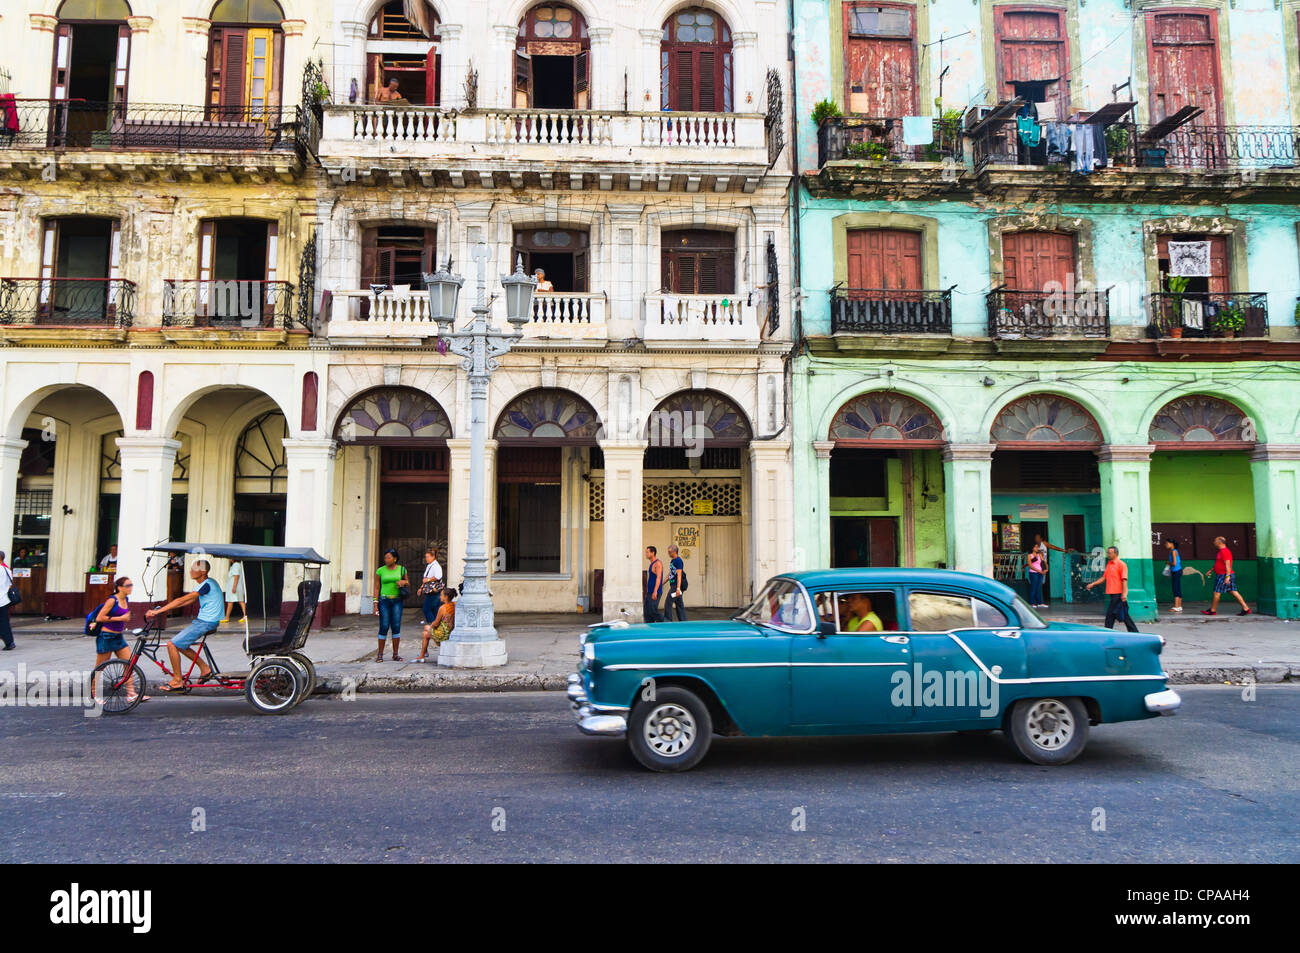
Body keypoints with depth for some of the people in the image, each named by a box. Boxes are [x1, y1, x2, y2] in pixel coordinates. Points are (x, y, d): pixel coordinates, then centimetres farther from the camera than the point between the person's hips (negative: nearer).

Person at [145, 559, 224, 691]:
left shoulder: (206, 585, -18)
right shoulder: (206, 583, 14)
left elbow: (181, 600, -20)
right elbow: (189, 600, 17)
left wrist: (157, 611, -18)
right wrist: (164, 608, 11)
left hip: (205, 623, -10)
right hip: (203, 620, 10)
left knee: (172, 645, -8)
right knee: (179, 644, 15)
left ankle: (177, 681, 1)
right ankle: (204, 668, 17)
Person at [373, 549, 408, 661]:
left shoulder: (402, 569, 6)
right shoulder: (380, 571, 2)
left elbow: (408, 584, 16)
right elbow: (377, 588, 3)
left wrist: (403, 582, -7)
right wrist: (375, 604, -3)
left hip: (397, 601, 2)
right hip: (384, 600, -1)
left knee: (396, 627, 0)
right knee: (384, 627, -4)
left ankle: (395, 654, 8)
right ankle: (380, 654, 5)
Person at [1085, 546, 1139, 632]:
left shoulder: (1121, 564, -10)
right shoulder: (1109, 564, 15)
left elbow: (1124, 580, -16)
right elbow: (1104, 577, 21)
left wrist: (1124, 594, -22)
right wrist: (1092, 584, 15)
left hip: (1119, 594, -8)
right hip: (1113, 593, 8)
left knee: (1110, 613, -7)